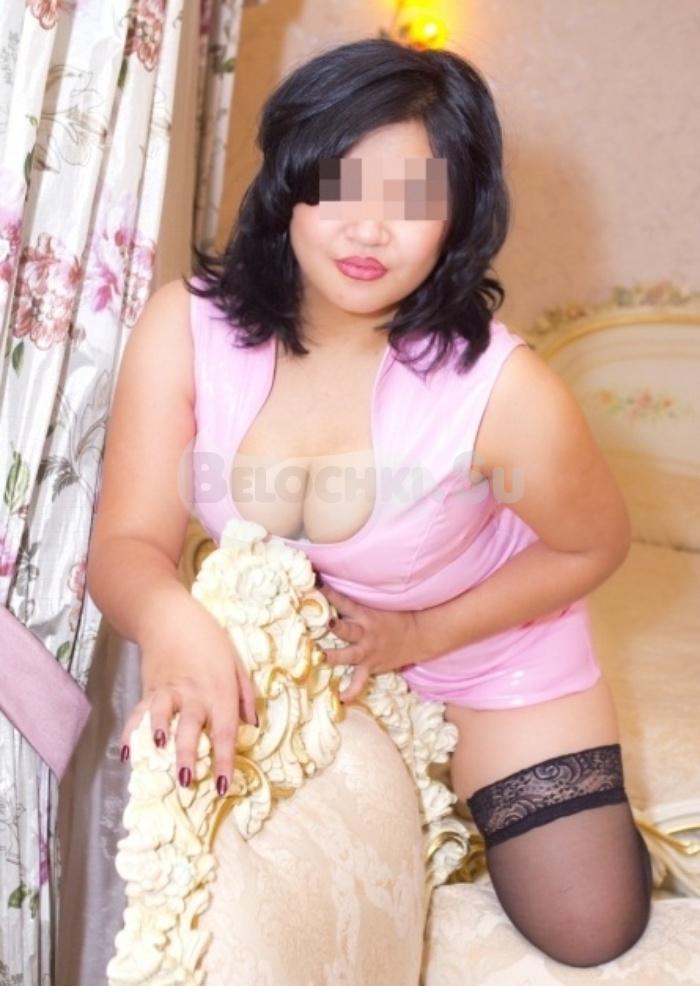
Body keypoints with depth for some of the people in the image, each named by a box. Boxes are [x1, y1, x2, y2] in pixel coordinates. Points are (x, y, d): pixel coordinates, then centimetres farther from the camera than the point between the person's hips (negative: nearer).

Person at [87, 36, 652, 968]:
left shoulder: (504, 391, -34)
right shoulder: (186, 327, -27)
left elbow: (593, 546, -14)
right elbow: (127, 543, -28)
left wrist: (420, 634, -19)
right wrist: (172, 620, -51)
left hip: (495, 656, -2)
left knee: (587, 930, 3)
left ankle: (465, 785, 31)